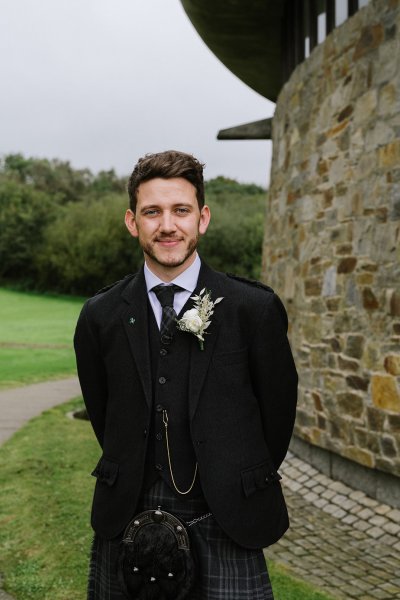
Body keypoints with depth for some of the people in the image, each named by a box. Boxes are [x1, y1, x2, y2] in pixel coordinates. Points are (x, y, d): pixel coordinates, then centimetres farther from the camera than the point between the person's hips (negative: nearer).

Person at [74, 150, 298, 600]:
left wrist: (242, 486, 9)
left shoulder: (256, 308, -9)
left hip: (224, 528, -2)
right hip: (126, 520, 2)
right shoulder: (100, 316, -2)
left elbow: (278, 411, 1)